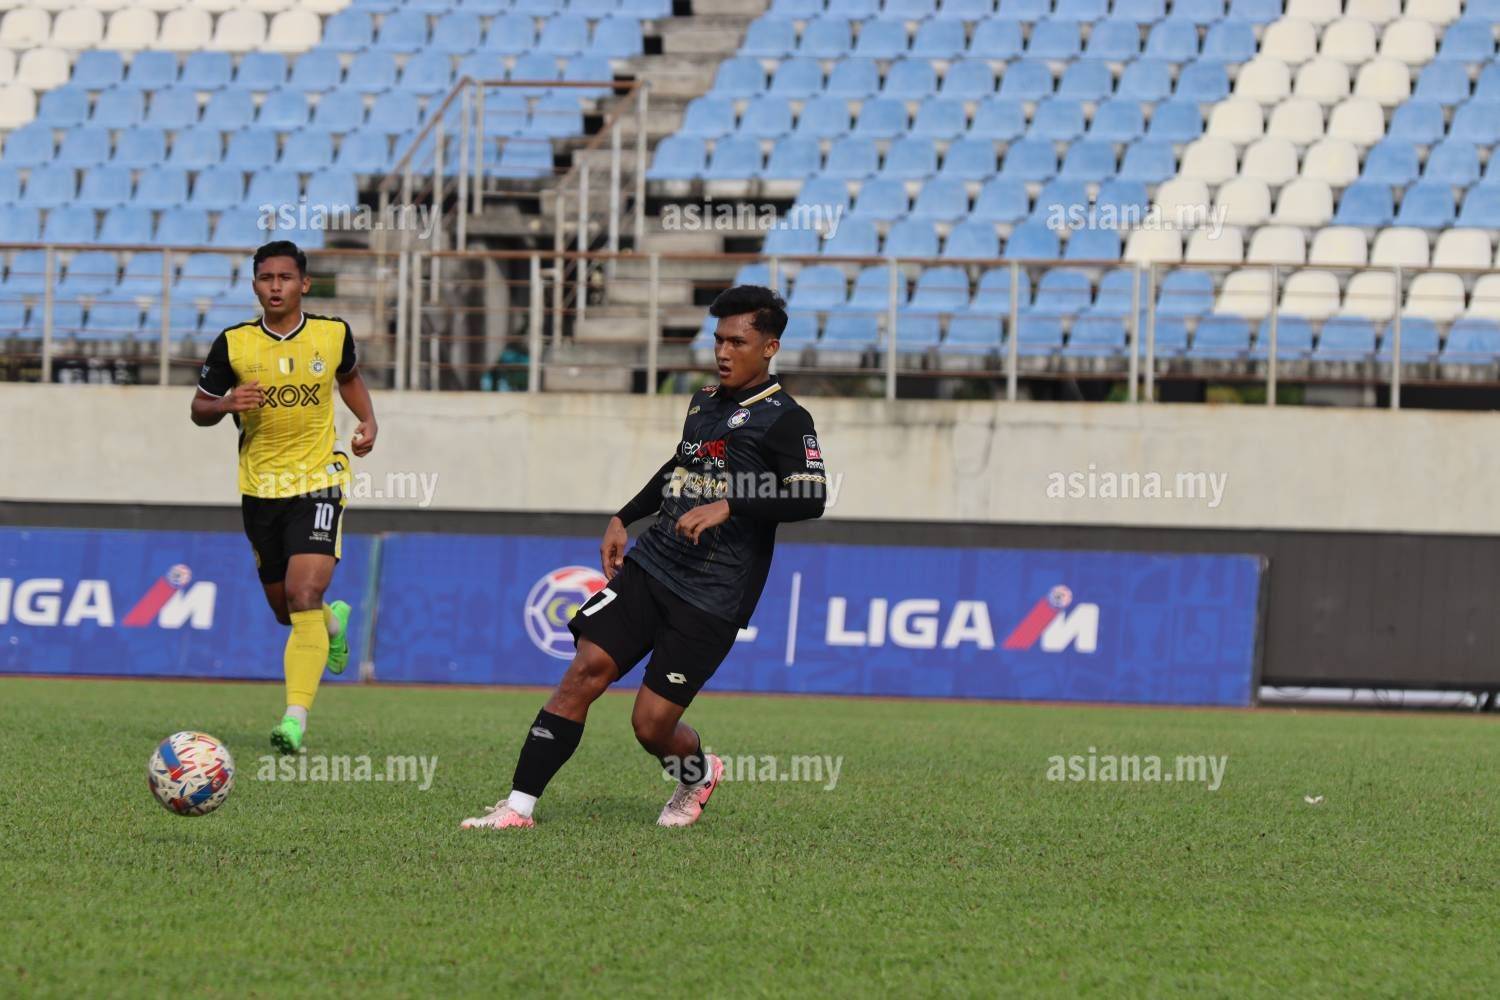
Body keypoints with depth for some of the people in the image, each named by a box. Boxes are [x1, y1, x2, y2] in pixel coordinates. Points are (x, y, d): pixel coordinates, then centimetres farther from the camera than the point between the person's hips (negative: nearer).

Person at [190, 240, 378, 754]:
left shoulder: (333, 334, -2)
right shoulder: (234, 344, -5)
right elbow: (200, 408, 5)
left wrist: (368, 421, 4)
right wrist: (226, 404, -17)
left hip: (318, 483, -2)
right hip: (260, 489, 2)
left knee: (304, 596, -20)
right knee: (286, 610, 12)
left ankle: (295, 719, -23)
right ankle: (333, 621, 50)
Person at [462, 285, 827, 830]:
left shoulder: (783, 418, -7)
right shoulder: (705, 401, 16)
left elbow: (811, 498, -19)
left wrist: (728, 506, -27)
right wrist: (624, 519, 26)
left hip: (710, 597, -6)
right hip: (650, 562, 6)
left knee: (652, 725, -6)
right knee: (585, 670, -10)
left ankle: (698, 773, 30)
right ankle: (518, 807, -10)